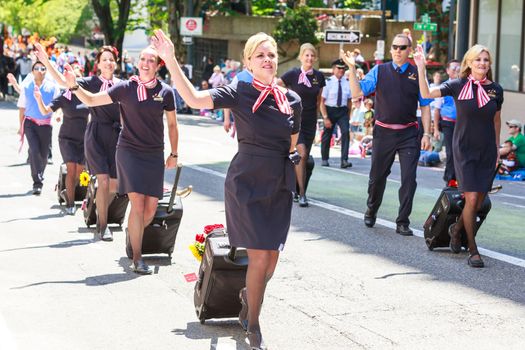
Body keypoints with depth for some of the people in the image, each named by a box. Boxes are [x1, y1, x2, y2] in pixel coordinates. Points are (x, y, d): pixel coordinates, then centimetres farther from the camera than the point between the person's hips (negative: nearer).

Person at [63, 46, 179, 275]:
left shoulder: (165, 92, 1)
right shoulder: (125, 88, -4)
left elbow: (172, 124, 12)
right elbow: (91, 100, -1)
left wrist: (174, 154, 13)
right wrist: (74, 86, -17)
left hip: (155, 155, 3)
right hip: (129, 151, -3)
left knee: (152, 206, 1)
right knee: (138, 203, -13)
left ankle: (134, 235, 32)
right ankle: (137, 258, -8)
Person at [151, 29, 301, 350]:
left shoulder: (292, 99, 2)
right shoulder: (239, 93, -7)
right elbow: (195, 99, -21)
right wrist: (170, 60, -27)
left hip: (279, 186, 4)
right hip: (247, 182, -4)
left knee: (272, 258, 6)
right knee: (260, 256, -8)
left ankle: (250, 294, 38)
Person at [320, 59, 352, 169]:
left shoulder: (347, 82, 0)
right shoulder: (328, 82, -9)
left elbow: (349, 100, 10)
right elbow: (322, 101, -9)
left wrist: (348, 114, 5)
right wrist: (325, 117, -15)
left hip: (343, 111, 2)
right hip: (330, 110, -2)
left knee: (346, 132, -17)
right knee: (327, 134, 10)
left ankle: (344, 160, -18)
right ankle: (324, 159, 29)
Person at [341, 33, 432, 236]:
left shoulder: (417, 74, 1)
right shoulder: (379, 71, 2)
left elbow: (425, 105, 4)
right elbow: (357, 92, -5)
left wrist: (426, 134, -2)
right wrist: (352, 68, -16)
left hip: (409, 134, -1)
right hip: (383, 132, 1)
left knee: (409, 179, -6)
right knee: (377, 176, 14)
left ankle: (402, 223, 5)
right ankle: (371, 212, 38)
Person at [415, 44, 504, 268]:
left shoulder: (495, 89, 2)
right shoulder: (458, 86, -7)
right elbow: (427, 94, -15)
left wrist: (497, 147, 15)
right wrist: (421, 68, -24)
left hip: (487, 151, 4)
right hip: (464, 149, -3)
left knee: (480, 199, 8)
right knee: (471, 198, -11)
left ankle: (457, 229, 37)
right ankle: (473, 250, 1)